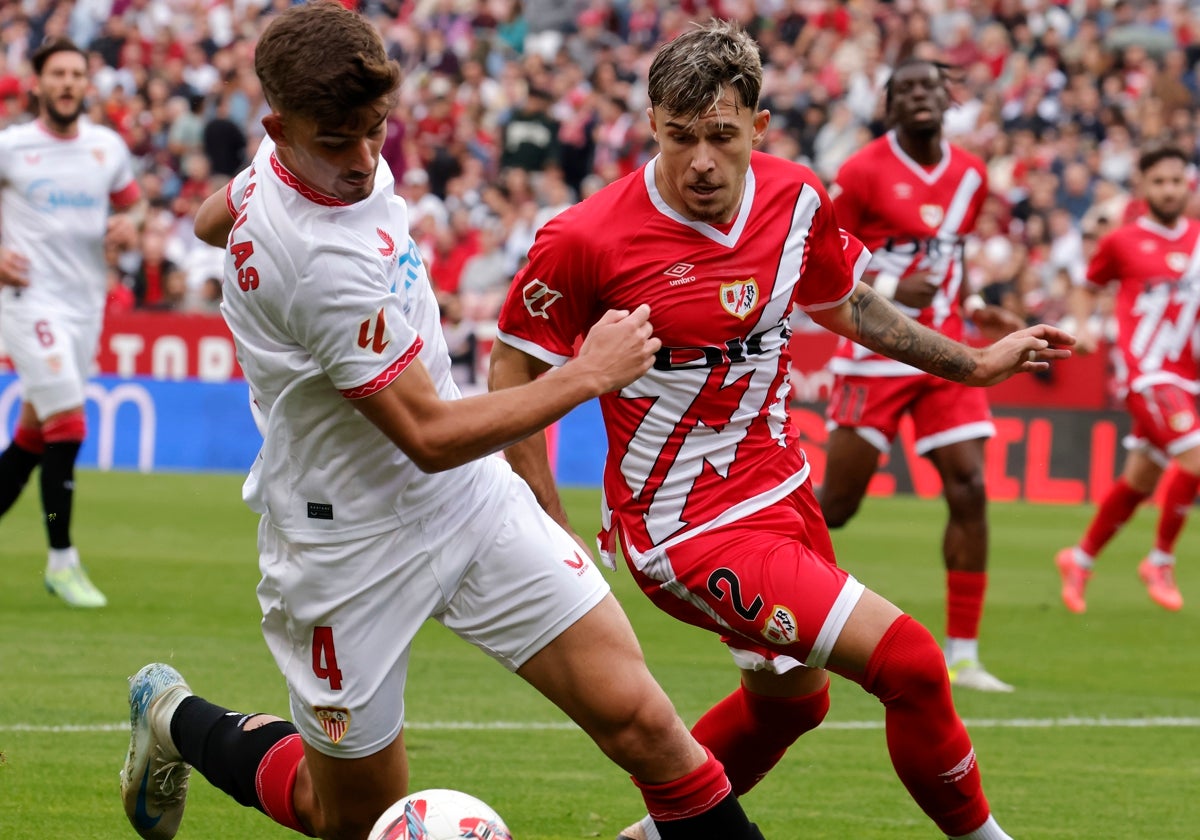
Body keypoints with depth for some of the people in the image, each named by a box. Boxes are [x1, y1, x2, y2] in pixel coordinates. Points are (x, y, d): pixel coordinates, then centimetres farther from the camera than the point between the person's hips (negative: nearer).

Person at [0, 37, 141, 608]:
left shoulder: (108, 147, 8)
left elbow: (128, 204, 21)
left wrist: (128, 226, -1)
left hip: (86, 301, 5)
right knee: (67, 424, -15)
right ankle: (61, 560, -9)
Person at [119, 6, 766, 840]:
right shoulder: (322, 262, -31)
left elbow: (212, 219, 20)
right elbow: (431, 437, -26)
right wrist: (589, 374, -18)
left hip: (472, 496, 7)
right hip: (353, 544, -7)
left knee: (637, 717, -9)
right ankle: (175, 718, 38)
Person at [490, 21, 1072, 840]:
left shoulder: (797, 199, -3)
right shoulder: (586, 241, -21)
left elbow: (845, 305, 17)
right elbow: (513, 373, -10)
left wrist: (975, 363, 19)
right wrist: (553, 538, -13)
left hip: (782, 490, 8)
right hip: (690, 526, -8)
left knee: (789, 700, 27)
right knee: (909, 664, -15)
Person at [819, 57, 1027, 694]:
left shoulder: (971, 176, 9)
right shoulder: (862, 173, -10)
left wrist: (973, 307, 8)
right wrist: (886, 289, -21)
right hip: (875, 357, -5)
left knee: (969, 491, -7)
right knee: (837, 503, -4)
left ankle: (962, 656, -1)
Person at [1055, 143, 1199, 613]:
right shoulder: (1121, 242, -1)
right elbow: (1088, 288, 13)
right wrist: (1081, 328, -3)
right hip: (1145, 372, -5)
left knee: (1140, 479, 11)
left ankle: (1080, 560, 29)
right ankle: (1160, 562, -5)